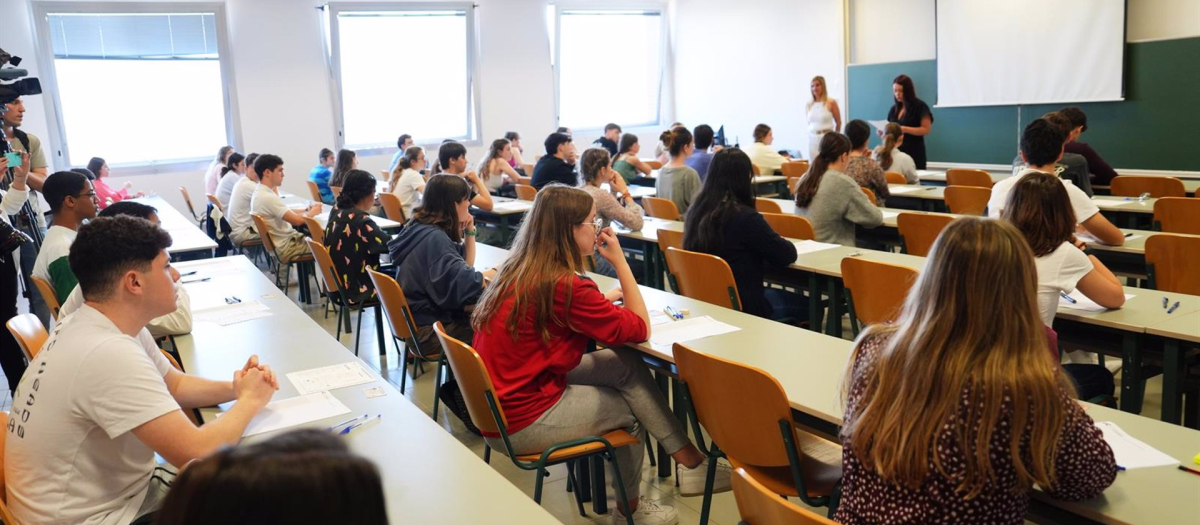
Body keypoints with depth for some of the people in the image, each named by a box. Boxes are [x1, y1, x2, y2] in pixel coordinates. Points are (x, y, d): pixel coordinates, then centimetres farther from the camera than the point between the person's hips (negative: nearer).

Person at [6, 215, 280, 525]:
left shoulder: (94, 325, 0)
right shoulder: (109, 354, -30)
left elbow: (174, 384, 14)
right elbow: (198, 454, -32)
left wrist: (233, 388, -5)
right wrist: (250, 401, -14)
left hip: (112, 492, 8)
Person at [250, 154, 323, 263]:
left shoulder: (260, 193, 8)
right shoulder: (267, 197, -23)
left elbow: (288, 214, 13)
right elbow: (297, 220, -23)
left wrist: (307, 209, 3)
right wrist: (312, 212, -5)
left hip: (283, 242, 9)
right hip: (287, 248, -9)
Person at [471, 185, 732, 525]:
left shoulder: (521, 270, 3)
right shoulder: (563, 284, -23)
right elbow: (639, 329, -12)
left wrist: (605, 299, 9)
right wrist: (619, 261, -8)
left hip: (500, 403, 8)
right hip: (522, 422, -8)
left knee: (626, 365, 3)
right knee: (630, 408, 13)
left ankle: (687, 462, 10)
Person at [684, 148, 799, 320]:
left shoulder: (696, 212, 0)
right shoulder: (744, 217, -21)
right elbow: (787, 255, -11)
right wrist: (782, 244, 10)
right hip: (740, 307, -7)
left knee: (776, 294, 28)